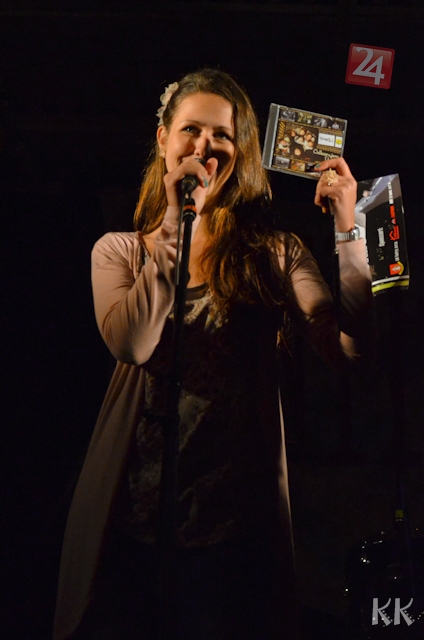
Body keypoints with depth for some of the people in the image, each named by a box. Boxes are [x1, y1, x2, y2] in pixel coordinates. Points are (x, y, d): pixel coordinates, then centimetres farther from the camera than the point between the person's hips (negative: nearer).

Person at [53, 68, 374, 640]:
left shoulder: (276, 254, 6)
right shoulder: (118, 250, 8)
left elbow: (348, 348, -7)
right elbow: (130, 342, -13)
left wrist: (347, 229, -12)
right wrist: (179, 222, -13)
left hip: (237, 515, 0)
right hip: (134, 513, 1)